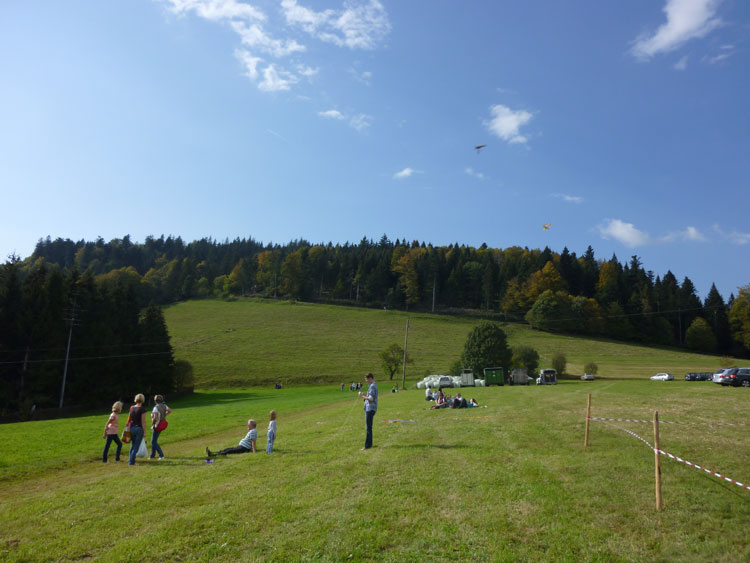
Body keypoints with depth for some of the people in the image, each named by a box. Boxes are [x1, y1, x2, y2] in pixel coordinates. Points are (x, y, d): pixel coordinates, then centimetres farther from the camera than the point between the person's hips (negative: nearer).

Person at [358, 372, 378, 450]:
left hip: (370, 409, -10)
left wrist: (363, 396, -11)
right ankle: (369, 444, 18)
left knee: (368, 427, -8)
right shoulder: (372, 386, 17)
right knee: (368, 427, 13)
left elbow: (371, 399, -21)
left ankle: (367, 445, -6)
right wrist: (364, 394, 9)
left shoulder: (372, 386, -14)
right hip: (369, 409, 10)